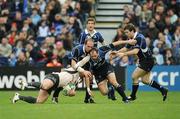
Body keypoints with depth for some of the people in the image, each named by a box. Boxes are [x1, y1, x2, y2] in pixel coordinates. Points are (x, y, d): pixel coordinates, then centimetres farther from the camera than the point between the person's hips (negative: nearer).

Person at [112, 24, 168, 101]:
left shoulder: (139, 38, -23)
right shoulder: (131, 39, 5)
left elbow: (135, 51, -33)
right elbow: (126, 48, 12)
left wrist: (124, 54, -35)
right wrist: (117, 52, -3)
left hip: (147, 60, -10)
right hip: (143, 60, 10)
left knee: (134, 76, -10)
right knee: (145, 80, 12)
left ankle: (133, 96, 4)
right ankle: (163, 90, 22)